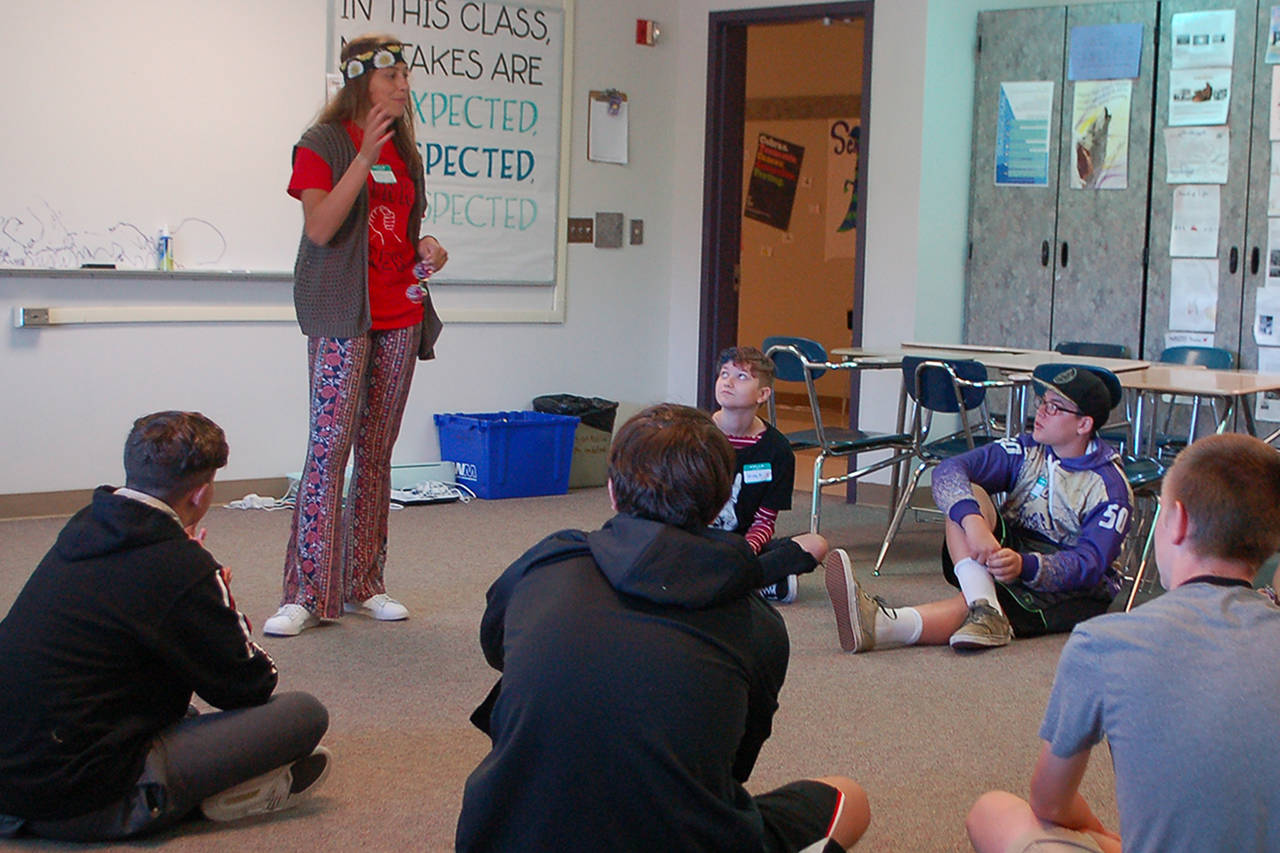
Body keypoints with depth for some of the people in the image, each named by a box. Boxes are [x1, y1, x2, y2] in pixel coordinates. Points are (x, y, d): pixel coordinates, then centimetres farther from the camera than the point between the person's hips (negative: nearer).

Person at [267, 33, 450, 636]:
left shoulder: (403, 150, 17)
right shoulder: (322, 145, -2)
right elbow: (320, 229, -15)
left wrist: (426, 248, 3)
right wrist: (365, 156, -19)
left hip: (399, 314, 6)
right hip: (343, 315, -6)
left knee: (378, 450, 7)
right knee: (330, 445, -12)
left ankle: (362, 585, 14)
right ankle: (305, 593, -8)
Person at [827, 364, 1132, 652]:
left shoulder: (1110, 485, -12)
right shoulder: (1027, 450, -1)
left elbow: (1089, 563, -24)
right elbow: (948, 470, -16)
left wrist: (1025, 565, -43)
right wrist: (973, 521, -38)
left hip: (1077, 591, -5)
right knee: (967, 497, -23)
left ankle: (880, 625, -61)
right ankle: (986, 610, -42)